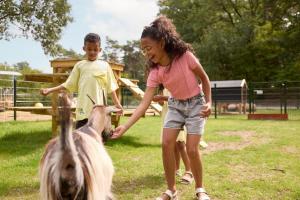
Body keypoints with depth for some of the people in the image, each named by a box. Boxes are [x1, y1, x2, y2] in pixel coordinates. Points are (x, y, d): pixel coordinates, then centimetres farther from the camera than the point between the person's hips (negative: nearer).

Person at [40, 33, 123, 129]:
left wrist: (117, 103, 0)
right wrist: (50, 90, 1)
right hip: (84, 108, 1)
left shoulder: (104, 65, 9)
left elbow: (111, 87, 8)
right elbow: (69, 85, 9)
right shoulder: (80, 65, 10)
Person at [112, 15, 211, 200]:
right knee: (167, 145, -8)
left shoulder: (185, 55, -24)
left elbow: (205, 79, -8)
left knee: (192, 149, -10)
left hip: (195, 104, -3)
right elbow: (144, 104, -20)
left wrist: (209, 103, -17)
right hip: (175, 105, 4)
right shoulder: (155, 72, -15)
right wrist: (125, 126, -28)